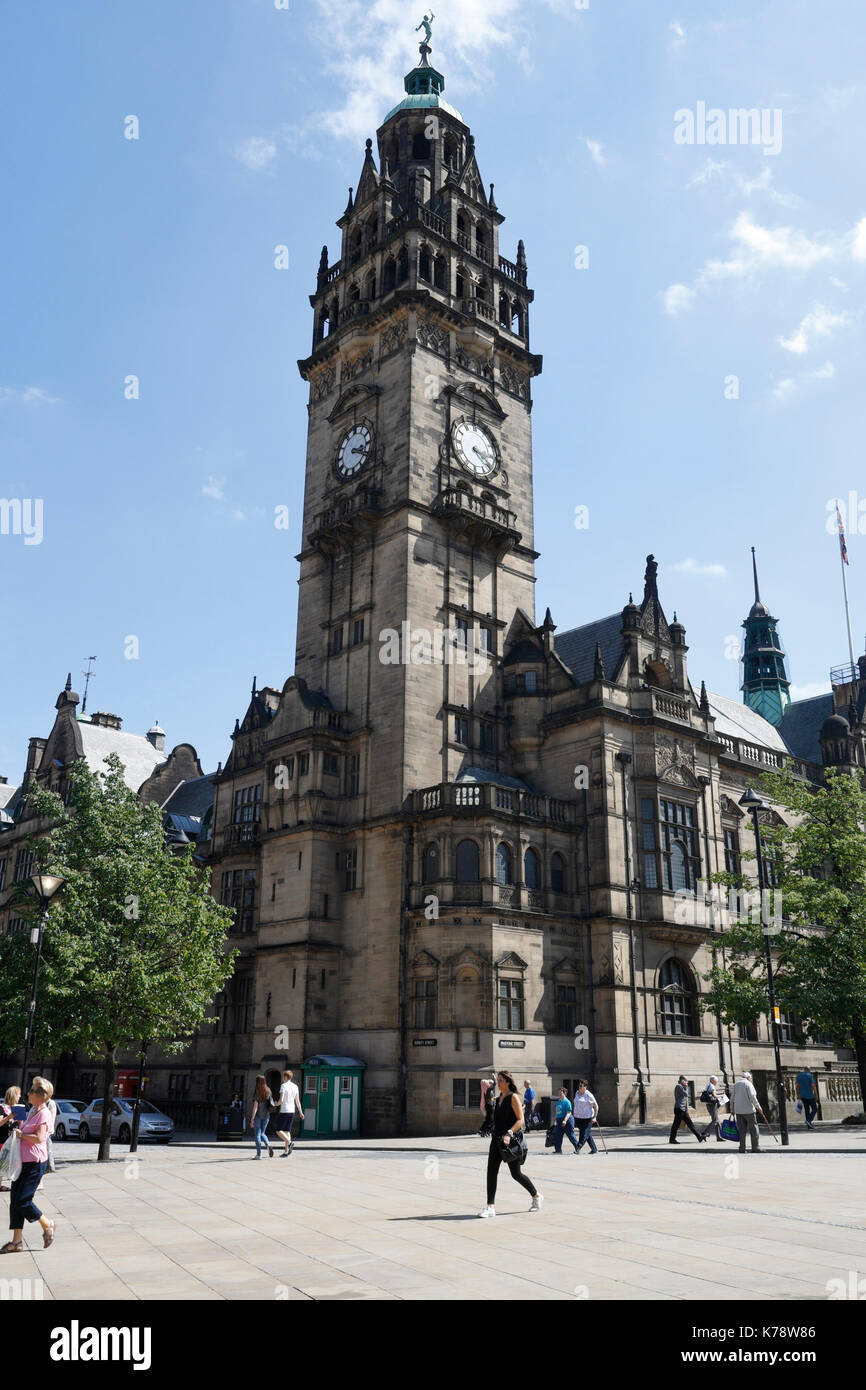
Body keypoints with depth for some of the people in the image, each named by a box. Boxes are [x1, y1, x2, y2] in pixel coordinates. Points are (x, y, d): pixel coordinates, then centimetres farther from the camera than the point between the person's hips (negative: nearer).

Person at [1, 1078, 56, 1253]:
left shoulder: (44, 1113, -14)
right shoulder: (32, 1111, 14)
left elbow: (39, 1138, -24)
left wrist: (21, 1134, -14)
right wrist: (19, 1124, 10)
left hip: (36, 1163, -9)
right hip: (24, 1162, 9)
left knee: (22, 1201, -7)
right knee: (15, 1199, 8)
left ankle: (47, 1225, 13)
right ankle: (16, 1241, 15)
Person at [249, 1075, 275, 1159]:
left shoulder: (257, 1093, -12)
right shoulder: (268, 1091, 3)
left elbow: (255, 1106, -16)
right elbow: (271, 1103, 7)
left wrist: (252, 1119, -14)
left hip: (258, 1115, -5)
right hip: (266, 1115, 5)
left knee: (257, 1134, 5)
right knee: (262, 1133, 18)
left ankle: (258, 1154, 4)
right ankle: (268, 1144, -9)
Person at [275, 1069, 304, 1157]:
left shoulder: (283, 1086, -11)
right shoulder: (295, 1086, 9)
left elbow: (281, 1100, -16)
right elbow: (297, 1101, 11)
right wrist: (300, 1112, 15)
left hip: (284, 1111, -7)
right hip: (292, 1111, 7)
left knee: (278, 1130, 2)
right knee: (287, 1131, 10)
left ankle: (289, 1142, -18)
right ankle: (286, 1152, 6)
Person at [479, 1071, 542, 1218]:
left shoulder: (513, 1097, -10)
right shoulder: (498, 1098, 12)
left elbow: (520, 1120, -17)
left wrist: (509, 1134, -26)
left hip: (511, 1141, -7)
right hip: (497, 1139, 7)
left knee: (516, 1174, 5)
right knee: (491, 1172, -4)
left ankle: (536, 1196, 28)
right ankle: (490, 1207, -2)